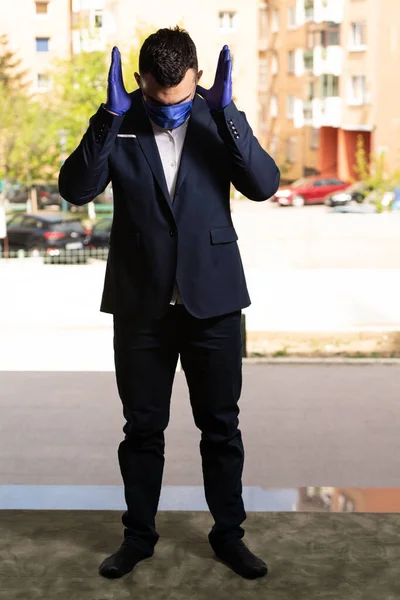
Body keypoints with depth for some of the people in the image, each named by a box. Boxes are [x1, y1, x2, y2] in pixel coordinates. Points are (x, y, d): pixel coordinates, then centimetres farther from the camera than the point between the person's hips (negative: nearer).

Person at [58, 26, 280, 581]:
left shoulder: (219, 118, -2)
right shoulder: (120, 124, -3)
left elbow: (264, 185, -14)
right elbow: (76, 189, -15)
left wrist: (227, 113, -25)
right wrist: (110, 115, -25)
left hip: (212, 299, 0)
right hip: (141, 302, 0)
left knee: (221, 426, 9)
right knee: (142, 427, 10)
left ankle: (228, 534, 25)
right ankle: (139, 535, 26)